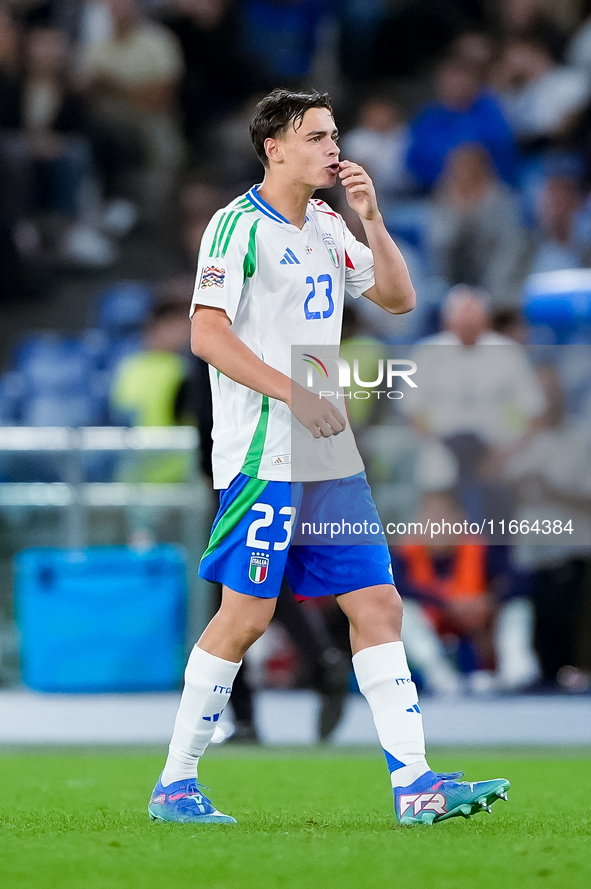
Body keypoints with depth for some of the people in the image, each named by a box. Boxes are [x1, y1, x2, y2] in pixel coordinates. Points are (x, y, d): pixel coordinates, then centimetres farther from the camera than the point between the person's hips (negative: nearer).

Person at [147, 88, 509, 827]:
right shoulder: (240, 225, -9)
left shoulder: (326, 226, 16)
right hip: (264, 455, -8)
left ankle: (414, 783, 1)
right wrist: (295, 394, -20)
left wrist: (369, 215, 3)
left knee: (377, 605, 2)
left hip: (332, 456, 8)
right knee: (246, 614, -6)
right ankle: (175, 784, 5)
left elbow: (398, 298, 16)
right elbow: (206, 334, -16)